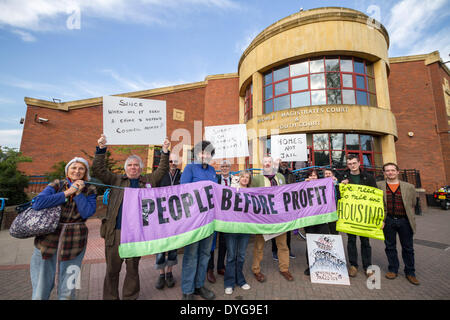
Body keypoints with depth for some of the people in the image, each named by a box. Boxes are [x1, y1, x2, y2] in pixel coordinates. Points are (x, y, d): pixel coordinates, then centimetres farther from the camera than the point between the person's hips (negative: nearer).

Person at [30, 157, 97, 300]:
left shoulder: (90, 190, 3)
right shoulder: (57, 185, 4)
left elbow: (87, 213, -10)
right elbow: (37, 203, -12)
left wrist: (78, 193, -13)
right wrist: (67, 193, -13)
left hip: (74, 241, 0)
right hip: (48, 238, 0)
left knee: (67, 290, 10)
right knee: (41, 288, 8)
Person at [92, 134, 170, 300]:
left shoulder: (147, 180, 10)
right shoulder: (116, 180, 10)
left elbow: (162, 170, 8)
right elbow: (98, 171, 3)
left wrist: (165, 152, -1)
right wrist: (101, 149, -6)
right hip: (115, 231, 0)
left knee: (133, 268, 15)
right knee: (112, 269, 12)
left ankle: (130, 296, 32)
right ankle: (110, 297, 31)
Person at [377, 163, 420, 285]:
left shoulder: (409, 187, 3)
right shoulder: (378, 186, -3)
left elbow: (412, 205, 9)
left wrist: (411, 220, 6)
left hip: (404, 221, 1)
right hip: (388, 221, -1)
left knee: (408, 248, 13)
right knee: (390, 247, 12)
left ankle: (410, 272, 30)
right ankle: (393, 270, 28)